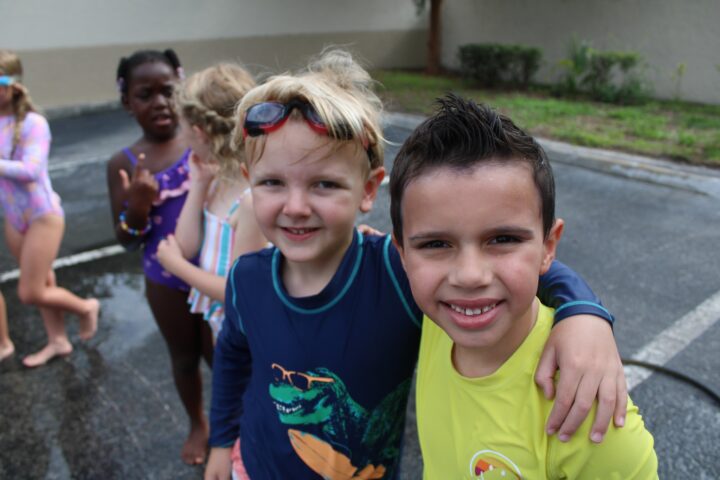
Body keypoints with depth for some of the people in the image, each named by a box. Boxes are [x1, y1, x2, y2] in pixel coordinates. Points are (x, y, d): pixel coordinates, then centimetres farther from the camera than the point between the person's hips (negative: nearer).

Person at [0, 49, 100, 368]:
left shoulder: (32, 123, -19)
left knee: (30, 293, -1)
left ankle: (86, 307, 25)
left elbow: (30, 170, -28)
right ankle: (58, 341, 35)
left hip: (43, 216, -6)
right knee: (41, 284, 18)